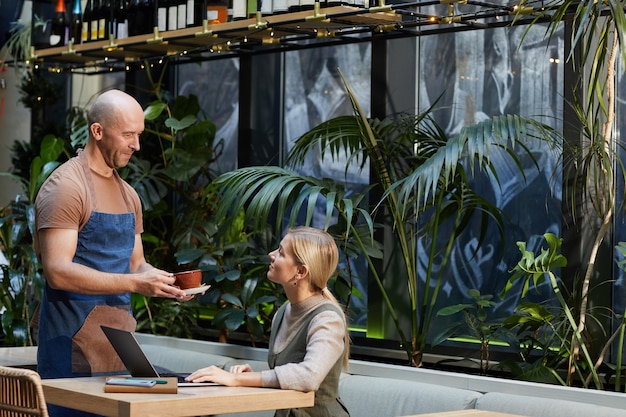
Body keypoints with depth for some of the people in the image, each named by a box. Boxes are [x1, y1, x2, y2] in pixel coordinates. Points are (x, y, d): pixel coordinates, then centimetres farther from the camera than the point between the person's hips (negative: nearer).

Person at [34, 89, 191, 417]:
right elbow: (58, 272, -20)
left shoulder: (127, 195, 15)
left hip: (120, 347, 8)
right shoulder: (65, 187, -11)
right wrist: (135, 283, -24)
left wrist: (165, 283, -1)